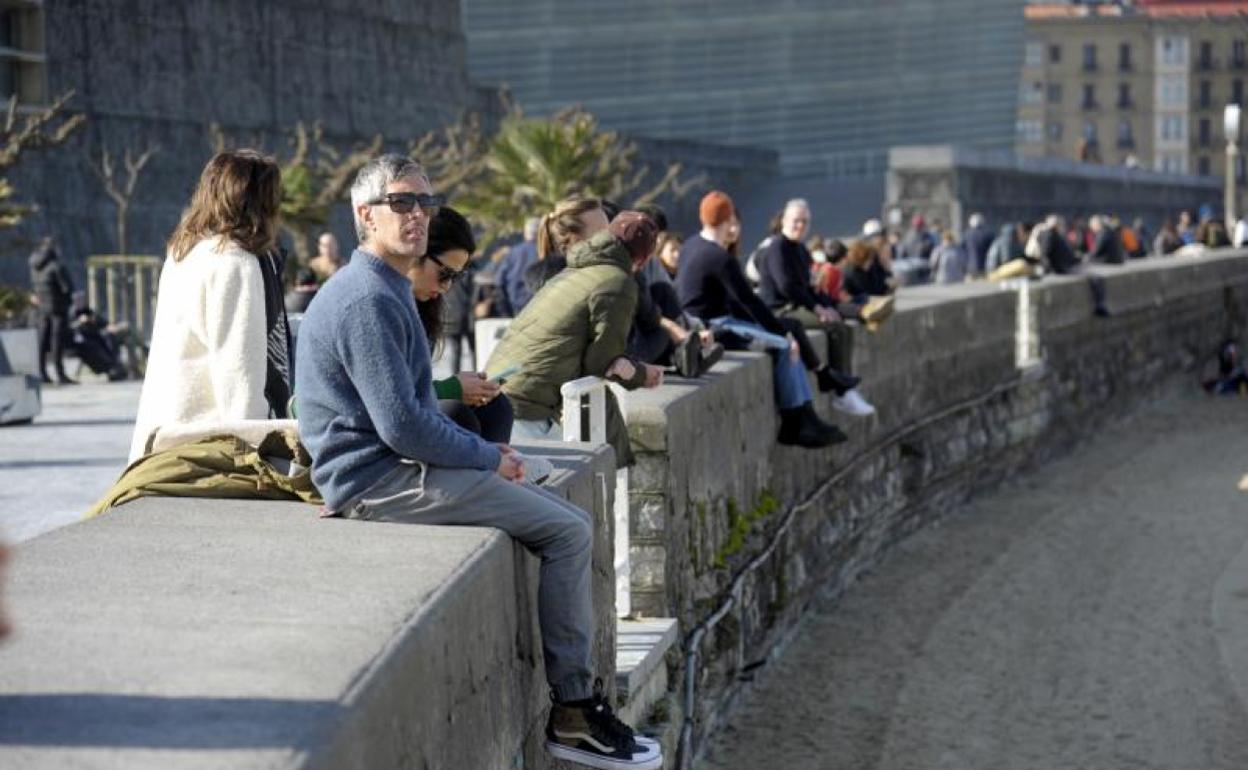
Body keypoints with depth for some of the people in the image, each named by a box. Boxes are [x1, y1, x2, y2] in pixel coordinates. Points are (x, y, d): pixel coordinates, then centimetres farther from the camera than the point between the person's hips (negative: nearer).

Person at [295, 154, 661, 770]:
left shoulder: (388, 291, 17)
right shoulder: (368, 300, -18)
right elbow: (402, 426, -23)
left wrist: (482, 450, 11)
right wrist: (490, 458, -10)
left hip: (396, 466, 11)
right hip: (379, 481, -11)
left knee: (566, 522, 11)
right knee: (569, 531, -11)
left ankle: (573, 702, 9)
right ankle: (572, 708, -4)